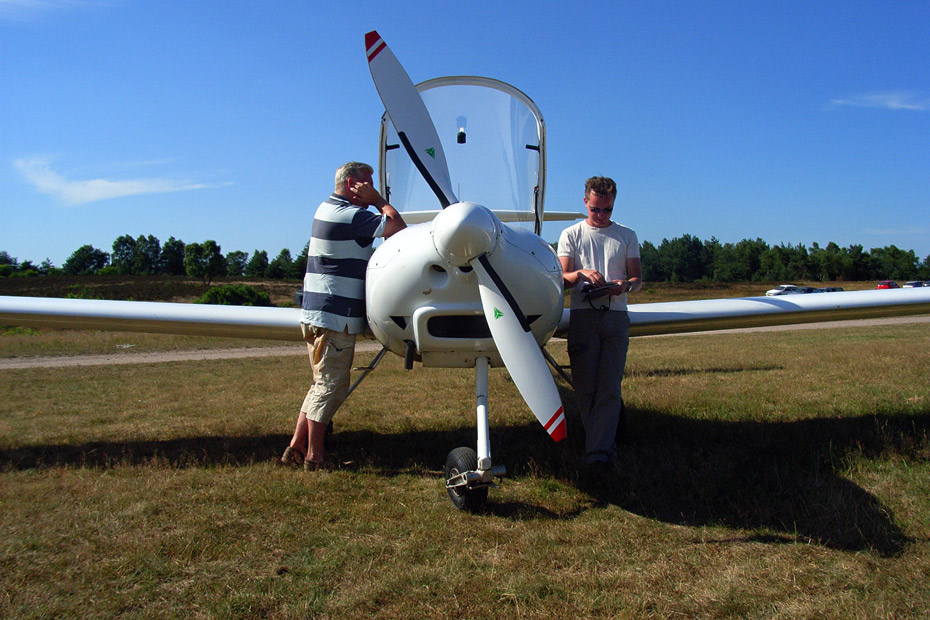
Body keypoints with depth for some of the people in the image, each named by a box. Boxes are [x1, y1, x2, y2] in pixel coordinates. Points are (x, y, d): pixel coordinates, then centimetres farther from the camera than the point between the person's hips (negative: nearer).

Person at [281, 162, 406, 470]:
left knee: (324, 384, 18)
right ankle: (314, 456, 8)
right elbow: (398, 227, -15)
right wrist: (377, 200, -5)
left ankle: (296, 447, 22)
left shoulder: (327, 208, 17)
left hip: (316, 314, 10)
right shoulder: (350, 215, -15)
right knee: (331, 386, -1)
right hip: (335, 317, -10)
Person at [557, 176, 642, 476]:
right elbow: (563, 277, 5)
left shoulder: (626, 235, 17)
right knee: (585, 386, -1)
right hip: (582, 314, 0)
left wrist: (625, 285, -12)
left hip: (616, 316, 0)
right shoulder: (571, 234, 13)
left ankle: (597, 452, -13)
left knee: (609, 387, -9)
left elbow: (638, 277, 12)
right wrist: (582, 274, -18)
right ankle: (603, 444, 14)